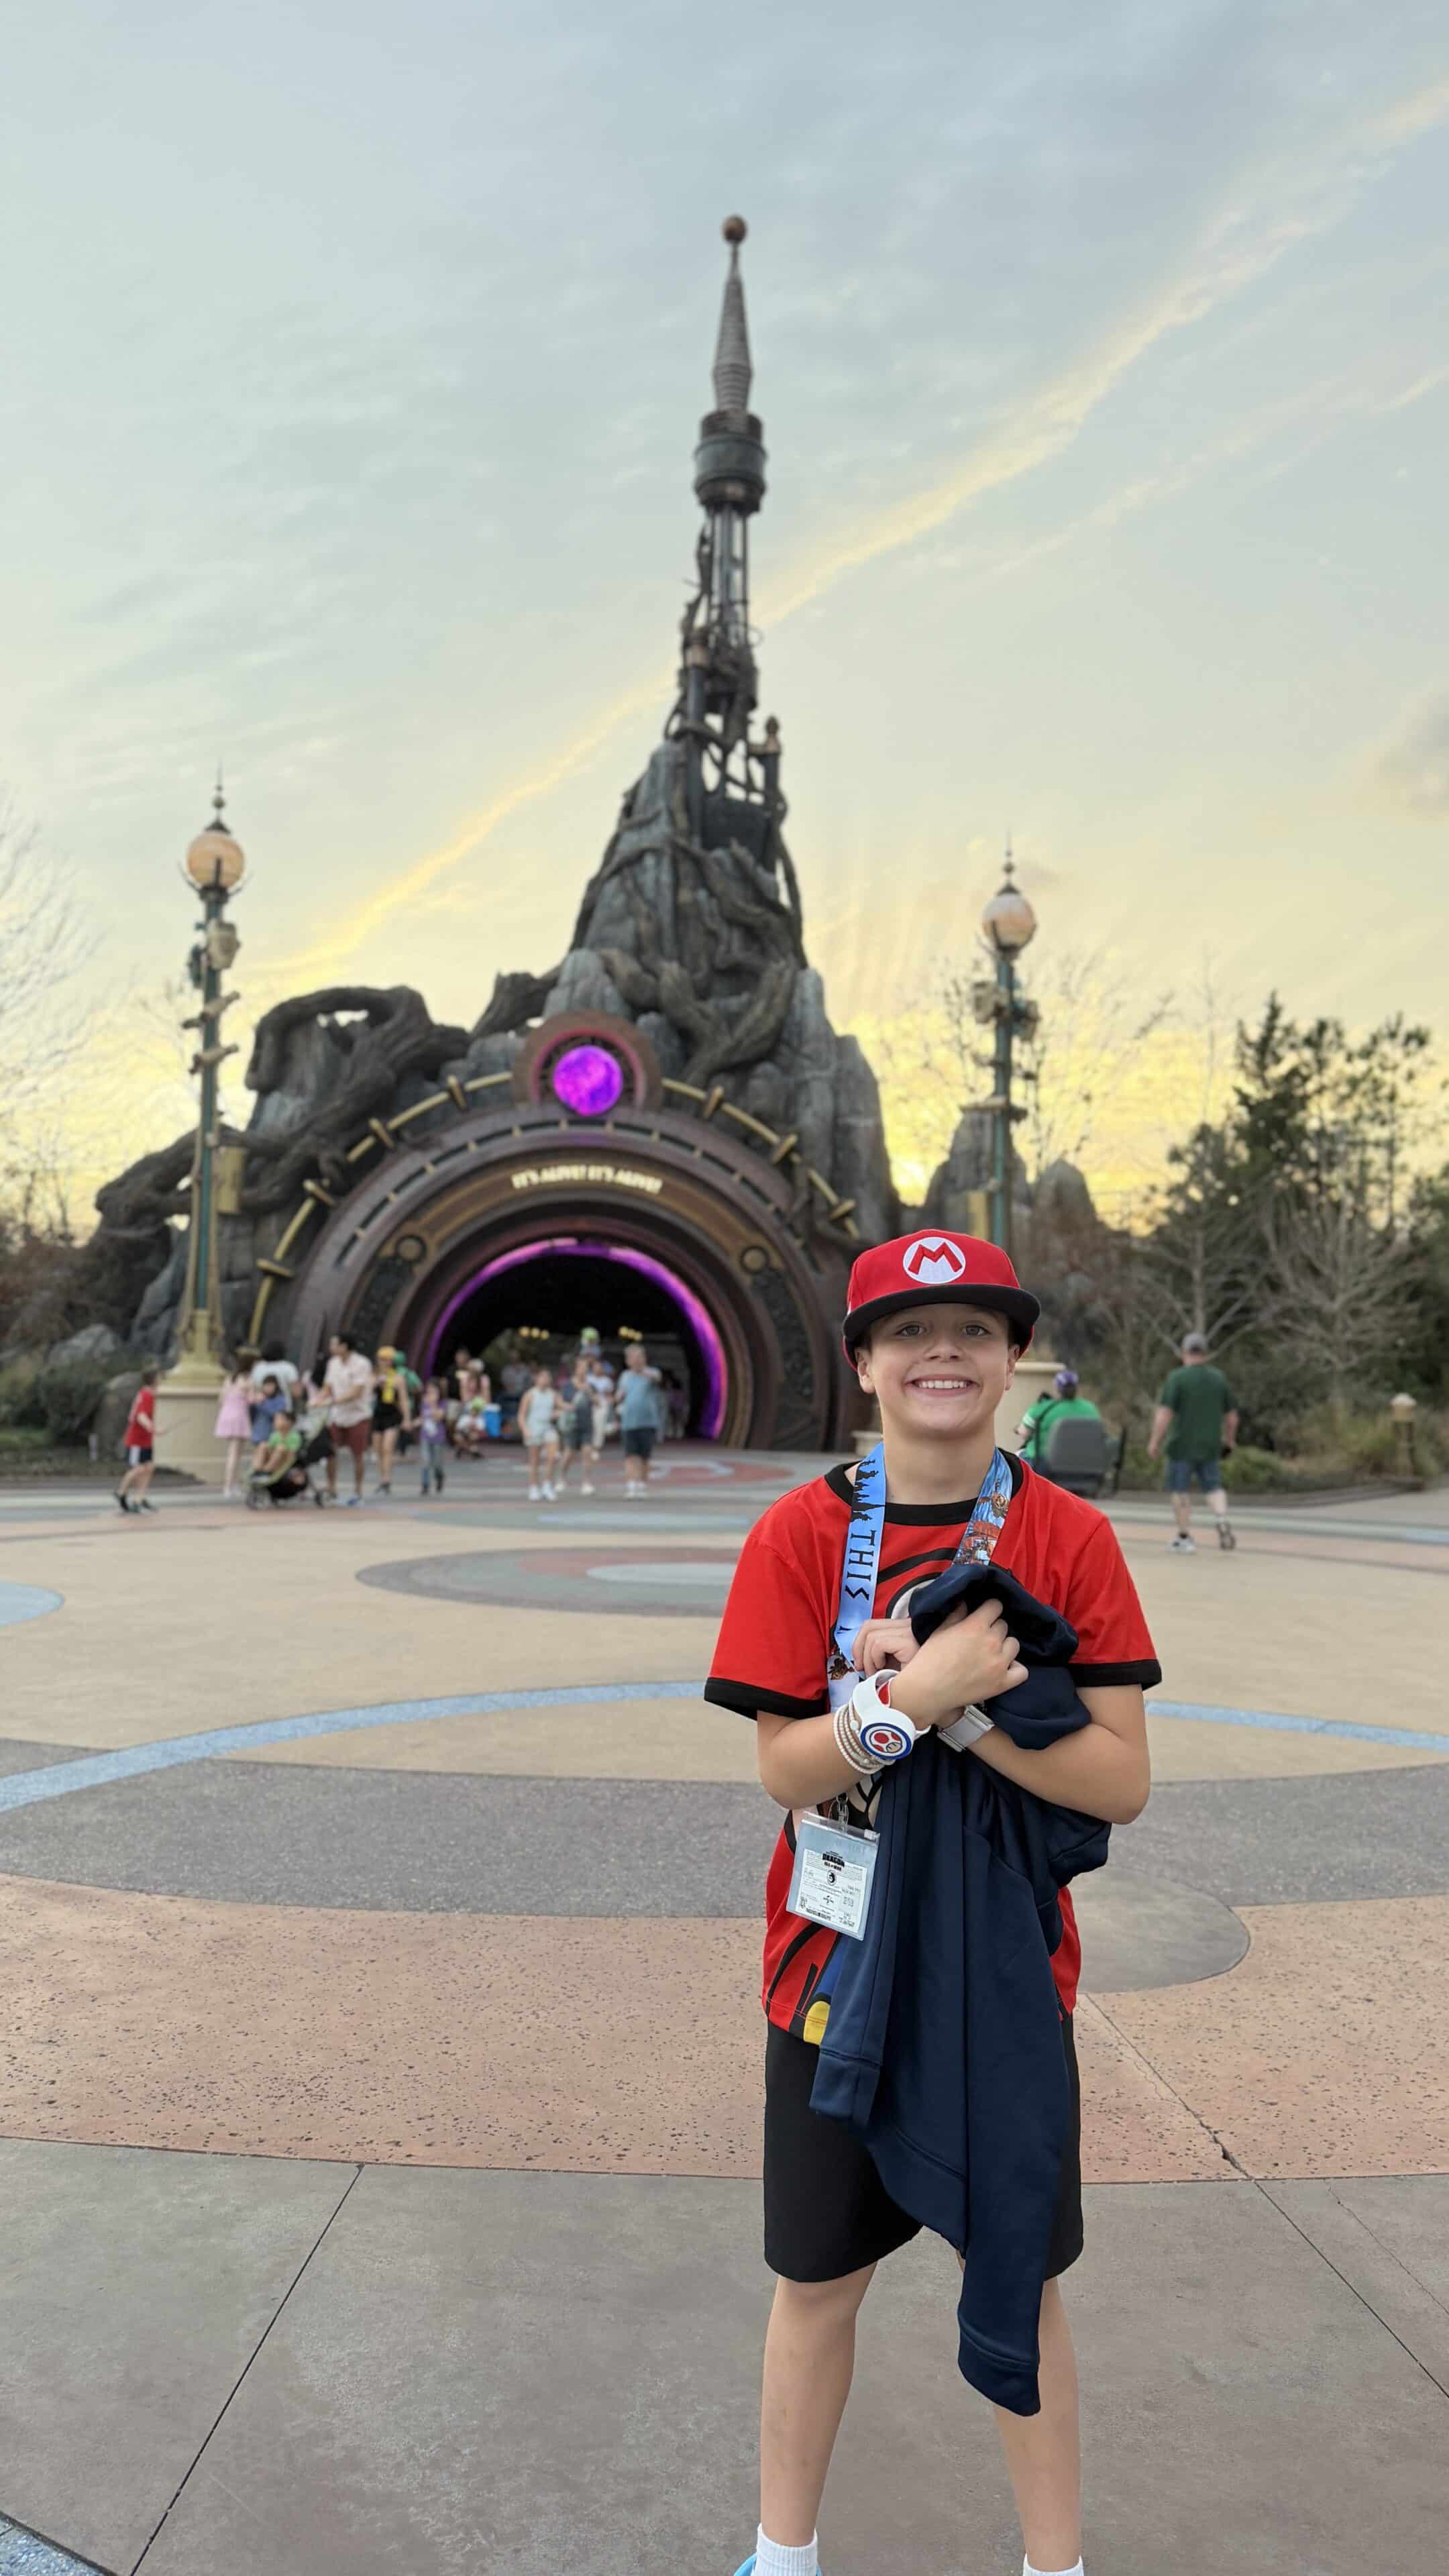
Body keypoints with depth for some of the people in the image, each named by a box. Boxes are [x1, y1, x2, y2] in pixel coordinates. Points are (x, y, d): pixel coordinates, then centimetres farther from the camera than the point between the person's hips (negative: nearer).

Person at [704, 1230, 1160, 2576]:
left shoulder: (1072, 1539, -8)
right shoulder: (799, 1534, -9)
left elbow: (1121, 1782, -12)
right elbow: (785, 1766, -14)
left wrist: (962, 1707, -25)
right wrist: (916, 1696, -30)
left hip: (1010, 1970, 0)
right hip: (837, 1961, 0)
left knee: (1022, 2283, 15)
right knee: (819, 2278, 16)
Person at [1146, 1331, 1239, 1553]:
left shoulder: (1176, 1377, -11)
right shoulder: (1219, 1378, 5)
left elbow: (1164, 1413, -17)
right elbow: (1232, 1415, 10)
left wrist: (1154, 1441, -11)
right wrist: (1229, 1438, 25)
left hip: (1182, 1446, -4)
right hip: (1210, 1446, 4)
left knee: (1180, 1490, 8)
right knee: (1214, 1487, 14)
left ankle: (1185, 1538, 9)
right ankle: (1223, 1521, -12)